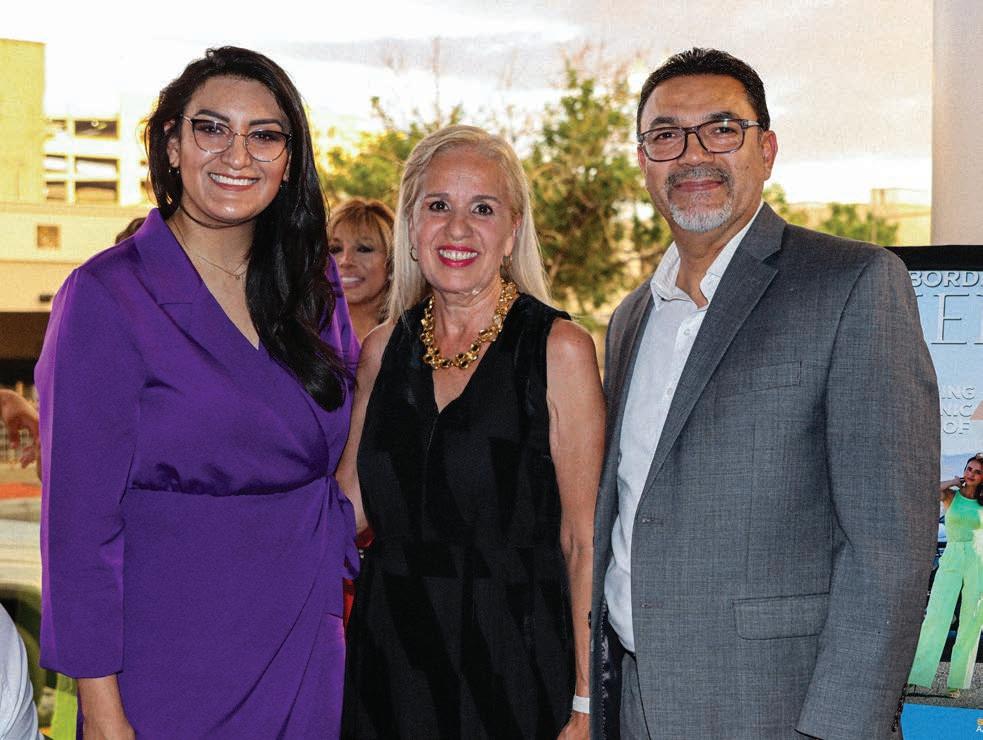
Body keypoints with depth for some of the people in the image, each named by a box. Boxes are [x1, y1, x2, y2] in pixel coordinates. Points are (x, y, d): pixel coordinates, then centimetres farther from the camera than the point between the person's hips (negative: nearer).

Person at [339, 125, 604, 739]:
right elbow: (346, 506, 11)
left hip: (512, 668, -4)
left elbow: (583, 542, -8)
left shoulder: (559, 349, -8)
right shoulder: (383, 350, 6)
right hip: (389, 662, 4)